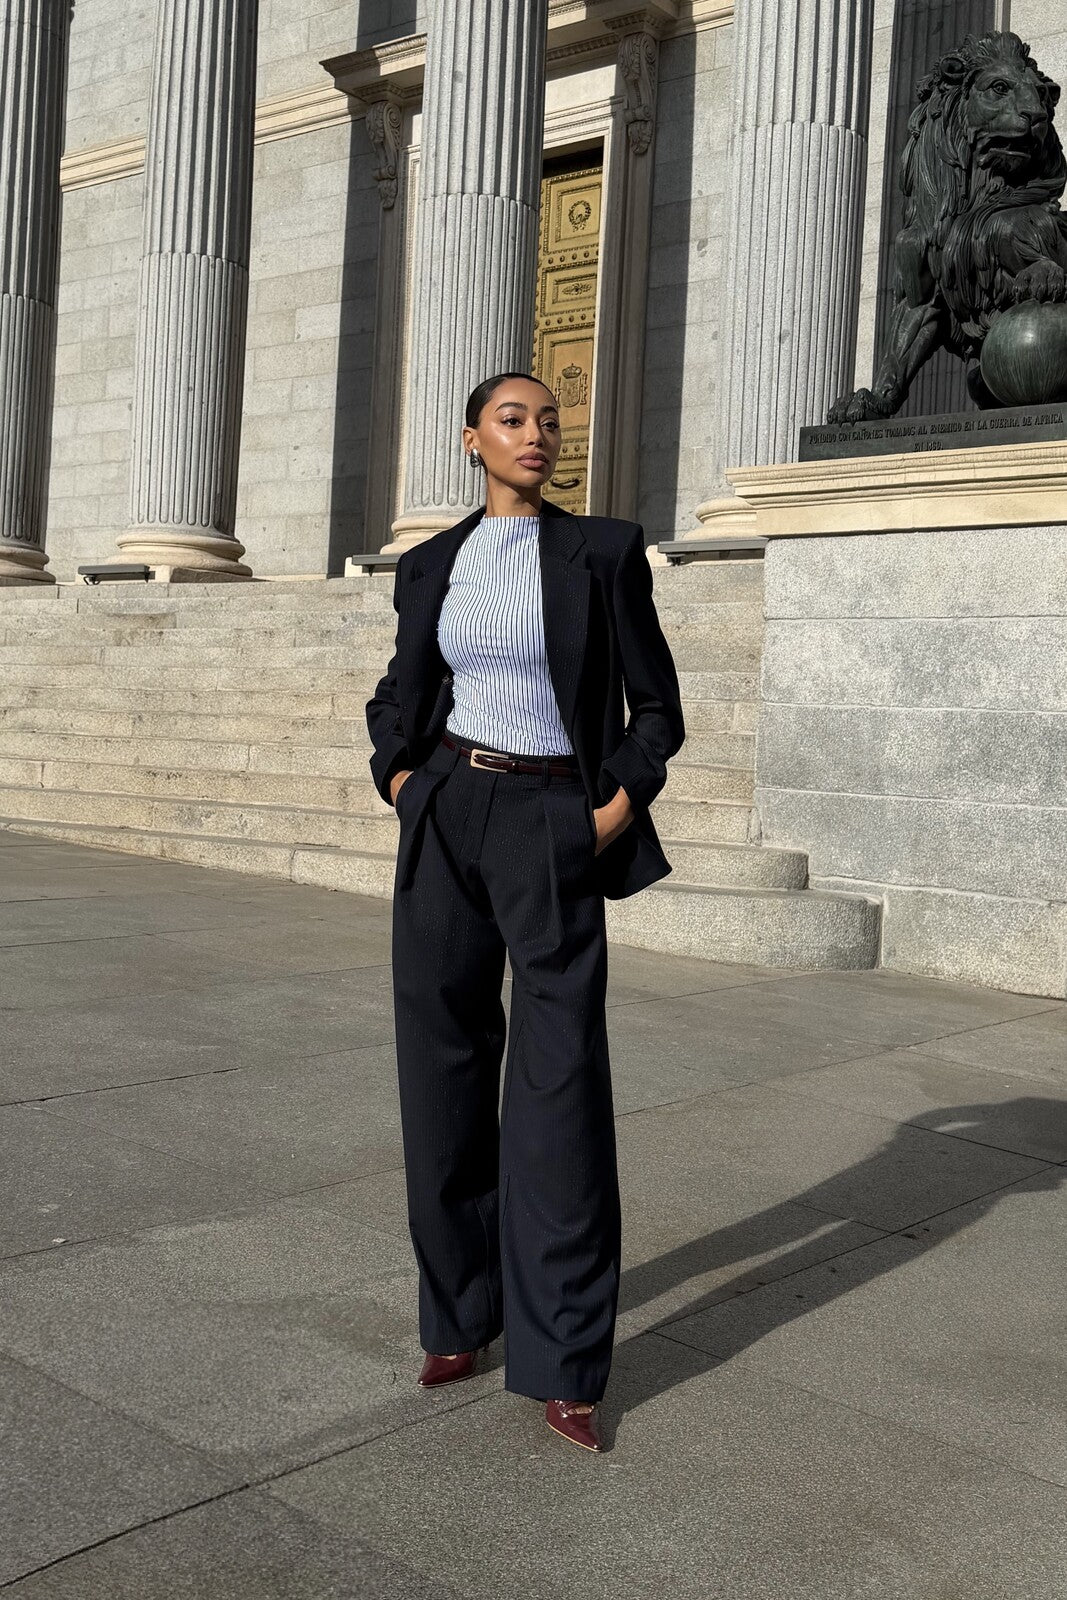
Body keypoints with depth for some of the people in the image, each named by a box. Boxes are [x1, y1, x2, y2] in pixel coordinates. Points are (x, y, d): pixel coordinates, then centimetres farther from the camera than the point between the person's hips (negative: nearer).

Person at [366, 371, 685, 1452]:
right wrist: (399, 781, 6)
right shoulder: (431, 566, 10)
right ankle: (460, 1316, 22)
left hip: (553, 828, -3)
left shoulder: (603, 551, 1)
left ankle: (562, 1361, 2)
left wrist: (617, 815, -7)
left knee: (561, 1081, -6)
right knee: (445, 1067, 6)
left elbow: (656, 704, 3)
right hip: (446, 824, 4)